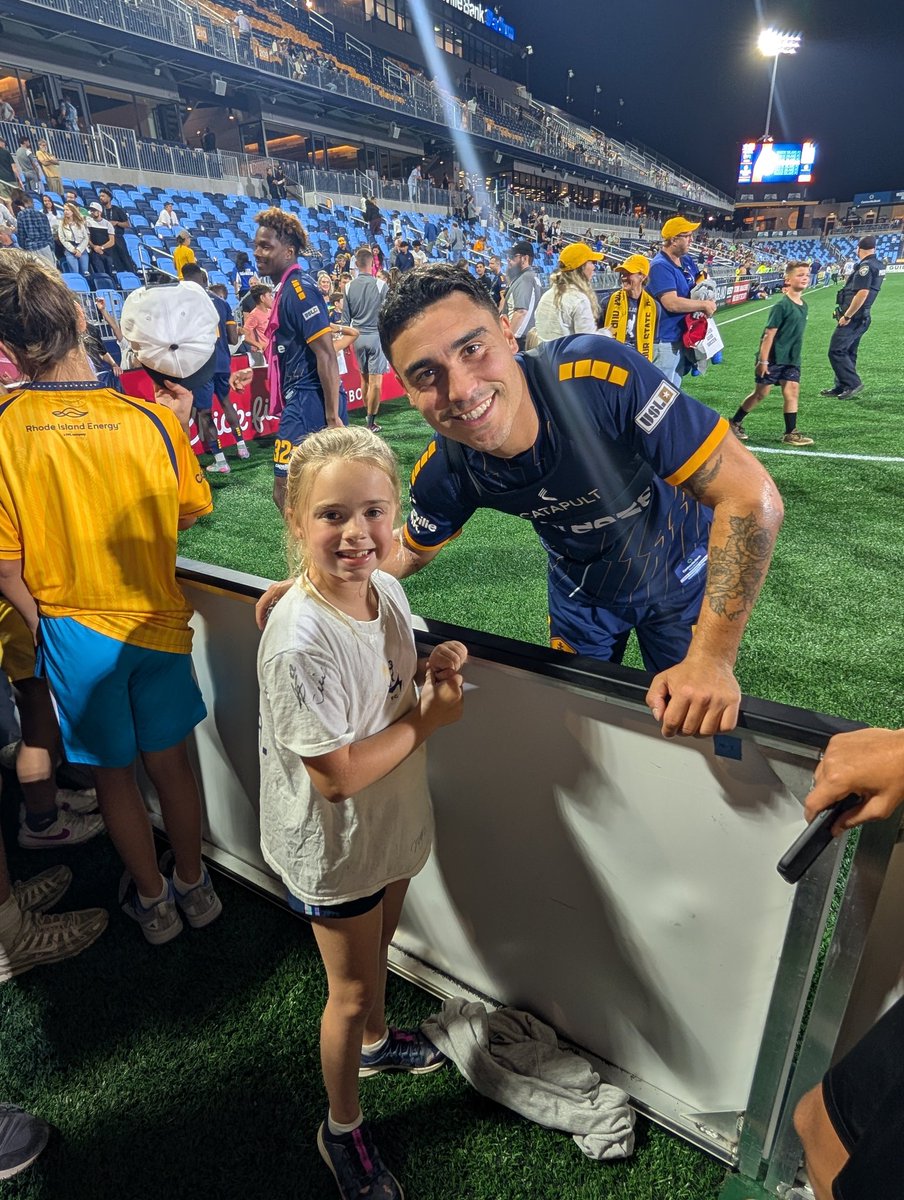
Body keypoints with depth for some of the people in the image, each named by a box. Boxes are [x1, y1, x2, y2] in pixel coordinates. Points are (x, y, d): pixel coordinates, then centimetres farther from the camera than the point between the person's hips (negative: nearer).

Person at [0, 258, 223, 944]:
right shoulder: (152, 422, -14)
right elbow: (191, 512, 2)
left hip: (67, 625, -1)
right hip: (154, 619, 1)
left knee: (114, 772, 18)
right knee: (169, 760, 19)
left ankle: (152, 900, 36)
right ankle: (193, 885, 38)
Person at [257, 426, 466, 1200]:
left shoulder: (386, 589, -11)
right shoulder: (300, 645, -34)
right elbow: (337, 774, -29)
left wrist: (436, 670, -15)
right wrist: (429, 718, -21)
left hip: (391, 824, 7)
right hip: (335, 850, -6)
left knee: (378, 950, 31)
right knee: (351, 991, 17)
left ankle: (375, 1042, 63)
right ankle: (343, 1130, 46)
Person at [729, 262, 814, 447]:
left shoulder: (803, 305, 8)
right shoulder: (782, 305, -15)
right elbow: (769, 334, -17)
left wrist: (795, 355, 20)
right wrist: (763, 360, -19)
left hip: (791, 359, 6)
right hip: (772, 359, -6)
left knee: (792, 391, -3)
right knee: (761, 393, 4)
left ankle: (791, 433, 2)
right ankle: (734, 423, 21)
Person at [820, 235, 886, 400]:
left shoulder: (866, 266, -17)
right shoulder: (879, 265, 12)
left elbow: (862, 293, -25)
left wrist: (847, 316, -21)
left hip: (853, 317, -10)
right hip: (863, 317, 10)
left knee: (836, 351, -9)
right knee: (848, 352, 14)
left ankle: (853, 383, -9)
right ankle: (841, 387, 19)